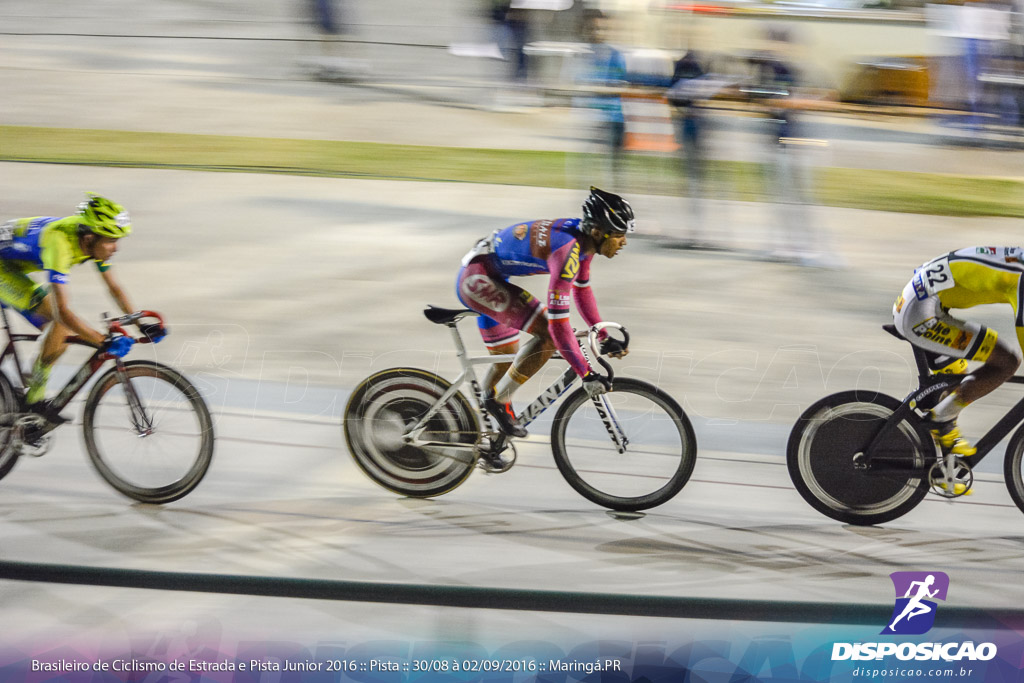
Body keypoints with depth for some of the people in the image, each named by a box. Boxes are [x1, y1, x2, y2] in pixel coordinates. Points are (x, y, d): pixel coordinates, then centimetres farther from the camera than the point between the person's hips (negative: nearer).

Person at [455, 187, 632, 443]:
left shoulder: (583, 237, 0)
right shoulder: (567, 250, -29)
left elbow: (582, 290, 19)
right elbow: (559, 323, -31)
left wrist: (604, 339, 20)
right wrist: (586, 374, -29)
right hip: (478, 278, -10)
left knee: (507, 359, 20)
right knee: (548, 334, -19)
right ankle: (499, 400, -7)